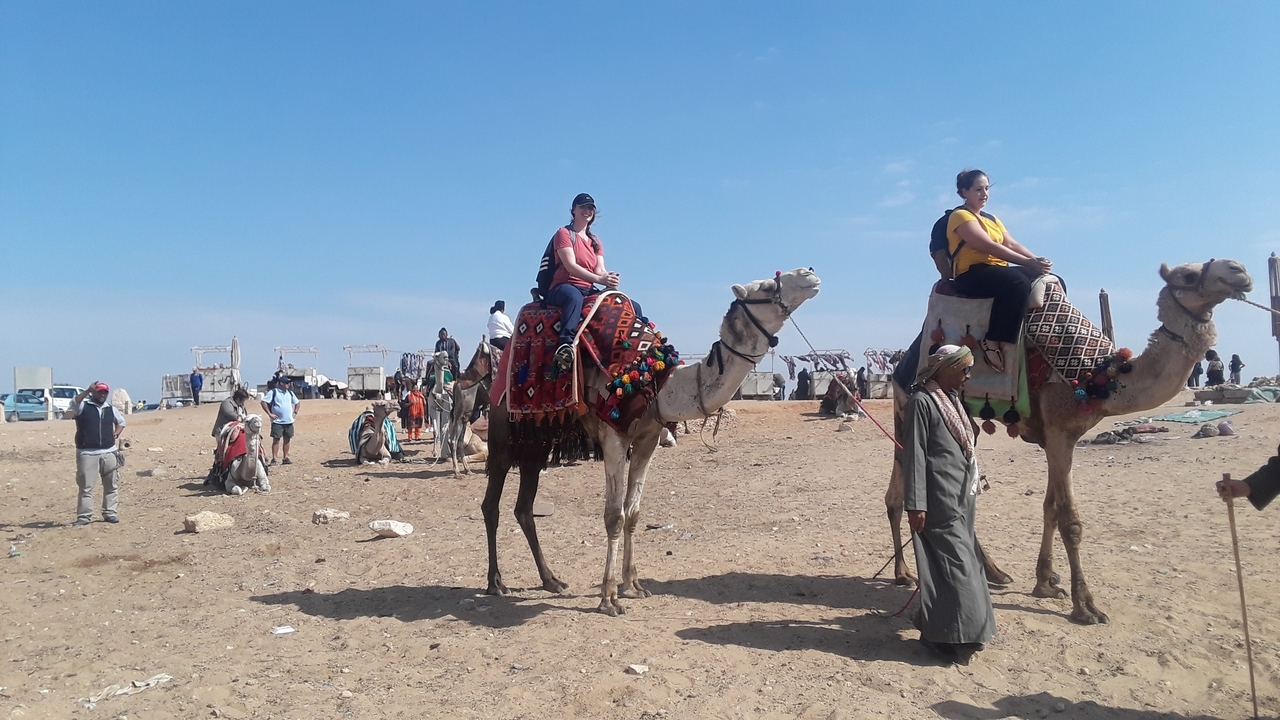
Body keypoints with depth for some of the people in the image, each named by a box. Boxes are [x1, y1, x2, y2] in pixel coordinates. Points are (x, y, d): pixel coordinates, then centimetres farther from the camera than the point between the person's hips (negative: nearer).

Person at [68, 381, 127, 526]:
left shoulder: (110, 409, 13)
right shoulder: (83, 406, 0)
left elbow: (121, 422, 29)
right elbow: (74, 403, -24)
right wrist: (88, 390, -28)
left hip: (109, 452, 4)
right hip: (87, 453, -4)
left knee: (112, 485, 7)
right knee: (86, 486, -2)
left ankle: (110, 513, 14)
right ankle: (84, 516, 4)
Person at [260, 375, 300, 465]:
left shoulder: (290, 393, 12)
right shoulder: (273, 392, -7)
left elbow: (296, 403, 25)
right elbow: (263, 402, -12)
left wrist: (295, 412, 13)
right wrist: (270, 414, -14)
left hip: (289, 421, 6)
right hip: (277, 421, -6)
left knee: (287, 440, 7)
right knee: (276, 440, -3)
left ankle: (286, 458, 13)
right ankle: (274, 459, 0)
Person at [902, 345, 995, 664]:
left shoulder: (953, 399, 16)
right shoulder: (922, 401, -12)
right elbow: (914, 454, -15)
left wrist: (972, 493, 20)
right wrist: (916, 504, -19)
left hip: (961, 498, 9)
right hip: (940, 501, -9)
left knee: (963, 561, 12)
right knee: (951, 563, -8)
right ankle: (943, 634, 2)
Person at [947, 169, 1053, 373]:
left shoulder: (992, 219, 26)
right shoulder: (960, 216, -1)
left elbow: (1012, 244, 11)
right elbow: (990, 246, -13)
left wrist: (1037, 260, -8)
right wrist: (1028, 262, -19)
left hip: (999, 271, 8)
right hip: (972, 276, -8)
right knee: (1018, 281, -35)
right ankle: (994, 342, -31)